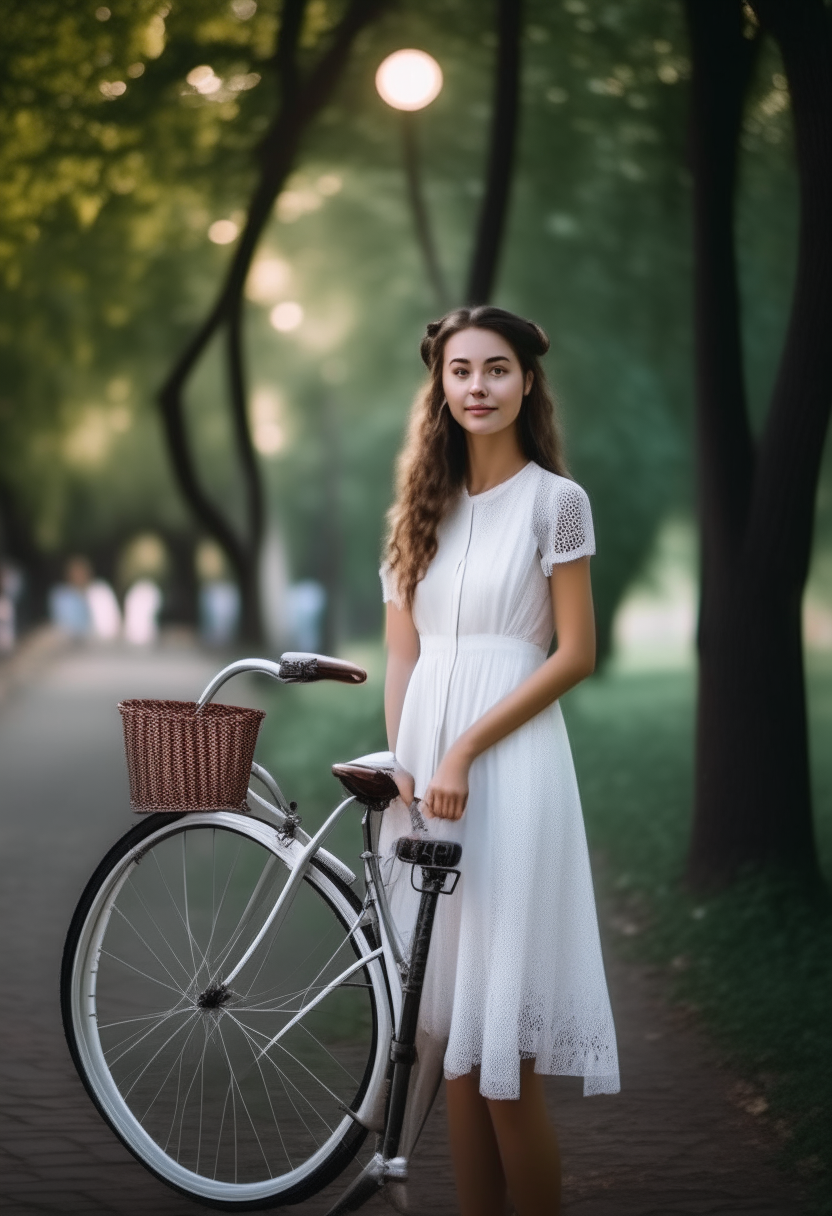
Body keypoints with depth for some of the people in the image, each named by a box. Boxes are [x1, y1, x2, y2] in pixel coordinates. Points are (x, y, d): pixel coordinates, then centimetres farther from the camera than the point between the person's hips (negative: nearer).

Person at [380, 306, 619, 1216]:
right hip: (424, 764, 5)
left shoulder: (555, 499, -2)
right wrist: (401, 760, -4)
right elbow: (403, 654, 12)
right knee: (454, 1035, 7)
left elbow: (577, 654, -7)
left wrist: (466, 748, -12)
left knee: (505, 1056, -7)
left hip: (511, 759, -5)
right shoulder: (424, 503, 13)